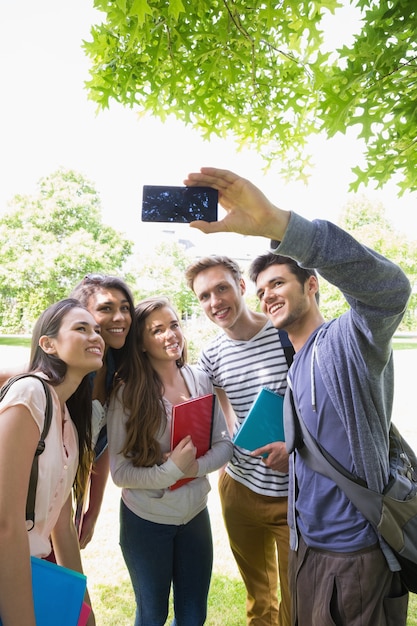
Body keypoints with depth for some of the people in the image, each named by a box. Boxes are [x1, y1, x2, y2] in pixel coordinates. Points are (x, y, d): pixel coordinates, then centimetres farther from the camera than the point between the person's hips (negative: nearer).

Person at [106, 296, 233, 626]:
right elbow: (120, 472, -15)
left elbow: (224, 443, -5)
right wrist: (171, 470, -28)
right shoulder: (127, 394, -17)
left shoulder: (201, 380, -8)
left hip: (196, 514, 3)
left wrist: (195, 466, -23)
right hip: (146, 521, -3)